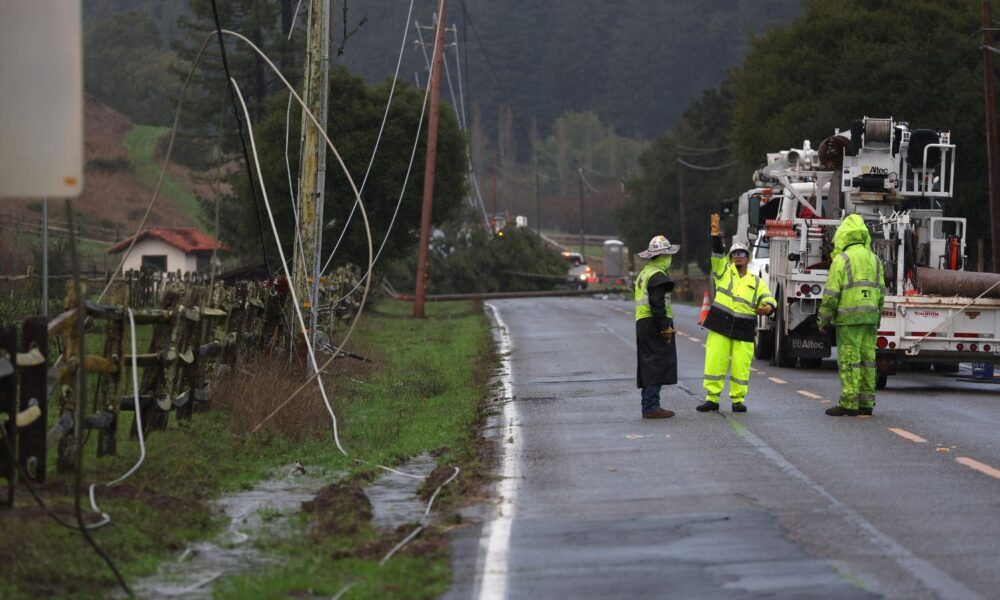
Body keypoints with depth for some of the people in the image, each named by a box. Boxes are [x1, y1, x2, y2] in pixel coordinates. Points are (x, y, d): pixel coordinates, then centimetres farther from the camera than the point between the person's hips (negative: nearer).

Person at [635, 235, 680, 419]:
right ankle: (651, 406, -15)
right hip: (654, 326, -10)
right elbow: (657, 304, -20)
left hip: (642, 324, 10)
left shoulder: (644, 274, 20)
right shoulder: (658, 276, -12)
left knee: (649, 367, 12)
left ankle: (648, 405, 15)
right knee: (657, 365, -11)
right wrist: (665, 327, -19)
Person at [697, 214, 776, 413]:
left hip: (744, 329, 0)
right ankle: (712, 399, 4)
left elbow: (768, 299, 4)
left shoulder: (756, 282, 14)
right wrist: (716, 237, -19)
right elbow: (717, 255, -3)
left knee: (741, 366, -2)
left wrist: (768, 307, -20)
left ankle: (738, 400, 9)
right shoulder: (724, 272, 12)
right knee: (714, 362, -3)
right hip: (720, 325, 0)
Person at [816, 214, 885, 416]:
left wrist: (822, 320, -4)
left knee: (848, 359, -6)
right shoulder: (874, 259, 13)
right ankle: (866, 403, 8)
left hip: (849, 317, -6)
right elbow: (880, 292, 14)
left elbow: (831, 293, -10)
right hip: (870, 316, 7)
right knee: (867, 358, 8)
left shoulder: (842, 259, -7)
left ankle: (849, 404, -8)